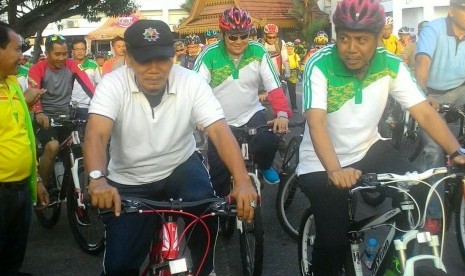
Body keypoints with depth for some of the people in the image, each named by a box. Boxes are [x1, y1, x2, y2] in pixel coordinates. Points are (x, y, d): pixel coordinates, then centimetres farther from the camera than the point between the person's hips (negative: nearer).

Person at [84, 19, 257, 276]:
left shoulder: (192, 83, -17)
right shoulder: (112, 84, -19)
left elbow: (219, 131, -25)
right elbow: (96, 136, -31)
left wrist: (243, 181, -42)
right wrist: (98, 179, -53)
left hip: (181, 167, 0)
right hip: (129, 181, 0)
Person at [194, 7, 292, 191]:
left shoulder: (258, 52, -10)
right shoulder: (209, 55, -16)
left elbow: (274, 86, -12)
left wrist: (282, 113, -30)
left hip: (251, 114, 1)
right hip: (220, 122, 0)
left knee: (268, 143, -27)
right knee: (218, 172, 0)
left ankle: (265, 167, 9)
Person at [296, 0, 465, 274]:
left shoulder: (391, 66, -11)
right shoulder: (319, 65, -22)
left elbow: (425, 113, -13)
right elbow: (316, 123, -33)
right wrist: (335, 170, -49)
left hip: (369, 150, 4)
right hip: (322, 164, -3)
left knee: (420, 196, -18)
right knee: (334, 242, -13)